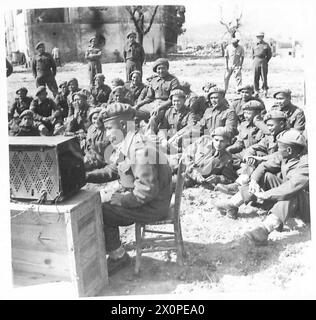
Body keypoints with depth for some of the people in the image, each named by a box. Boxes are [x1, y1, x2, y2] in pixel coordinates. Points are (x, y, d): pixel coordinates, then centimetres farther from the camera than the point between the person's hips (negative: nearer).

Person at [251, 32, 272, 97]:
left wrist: (265, 62, 3)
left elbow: (270, 54, 7)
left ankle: (265, 90, 1)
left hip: (263, 62, -2)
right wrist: (254, 60, 11)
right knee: (255, 77, -1)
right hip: (256, 62, 2)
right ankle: (256, 91, 4)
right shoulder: (254, 45, 9)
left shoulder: (266, 45, 3)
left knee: (264, 77, -6)